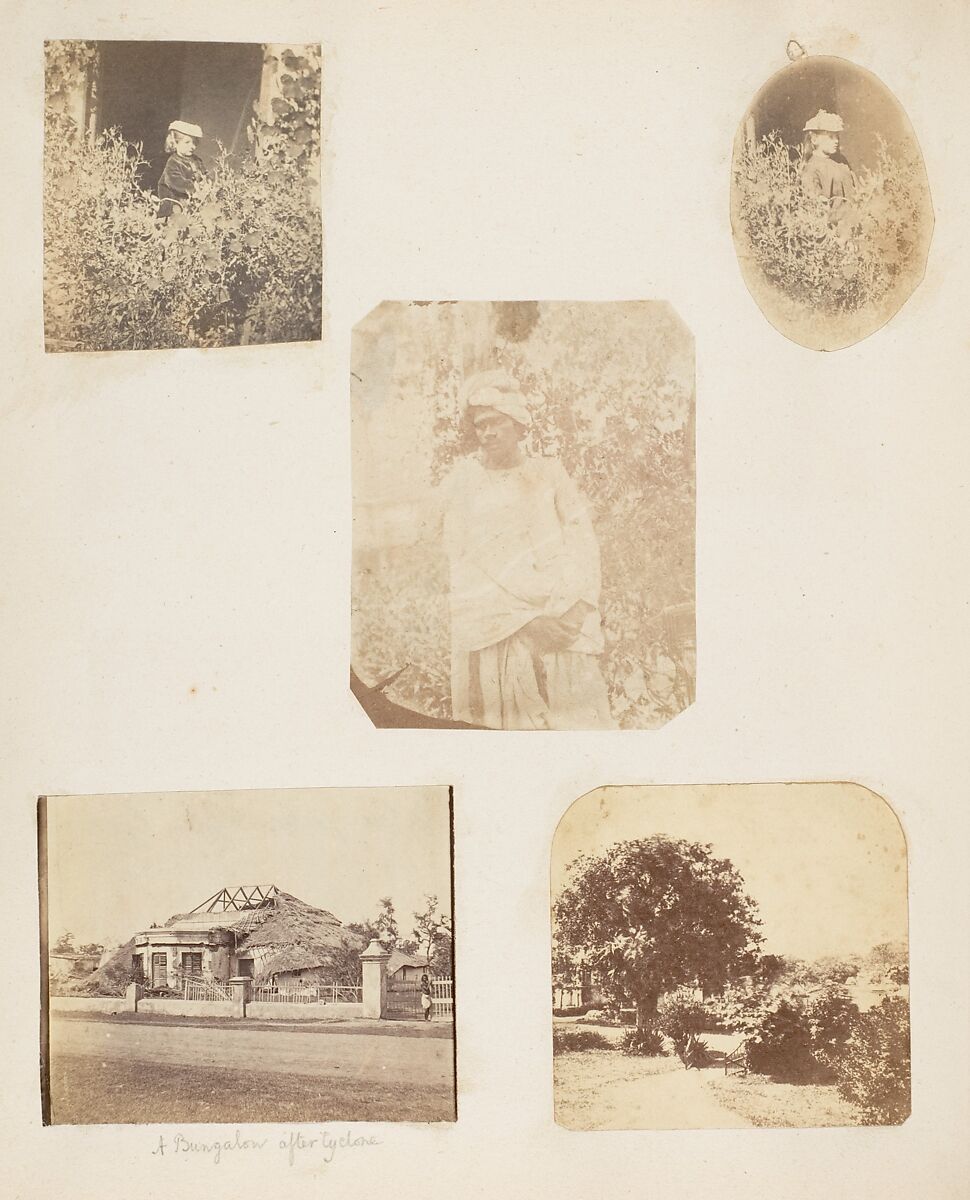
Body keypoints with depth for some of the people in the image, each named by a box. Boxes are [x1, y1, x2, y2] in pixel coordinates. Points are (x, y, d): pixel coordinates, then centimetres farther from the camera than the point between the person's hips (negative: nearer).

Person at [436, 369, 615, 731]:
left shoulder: (550, 474, 17)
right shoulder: (461, 482, 11)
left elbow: (583, 542, 10)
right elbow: (451, 563, 2)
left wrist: (574, 608, -8)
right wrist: (526, 617, -8)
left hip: (561, 628, 2)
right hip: (489, 634, -2)